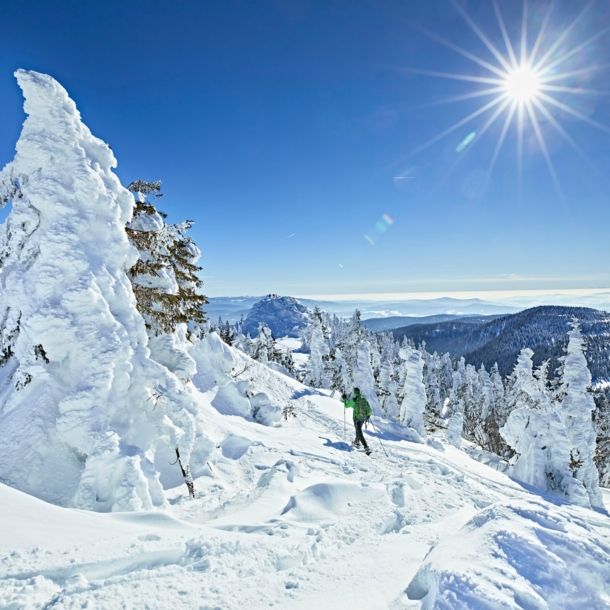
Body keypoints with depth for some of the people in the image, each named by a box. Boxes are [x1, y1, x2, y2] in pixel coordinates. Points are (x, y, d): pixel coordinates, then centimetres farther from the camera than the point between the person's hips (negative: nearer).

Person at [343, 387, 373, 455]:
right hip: (363, 418, 6)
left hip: (357, 418, -6)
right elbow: (370, 410, 3)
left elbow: (347, 406, 2)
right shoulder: (364, 399, 2)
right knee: (359, 430, 29)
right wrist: (368, 415, 21)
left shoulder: (354, 400, -13)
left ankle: (367, 448, -15)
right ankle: (357, 442, 46)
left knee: (359, 433, -4)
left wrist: (344, 399, 17)